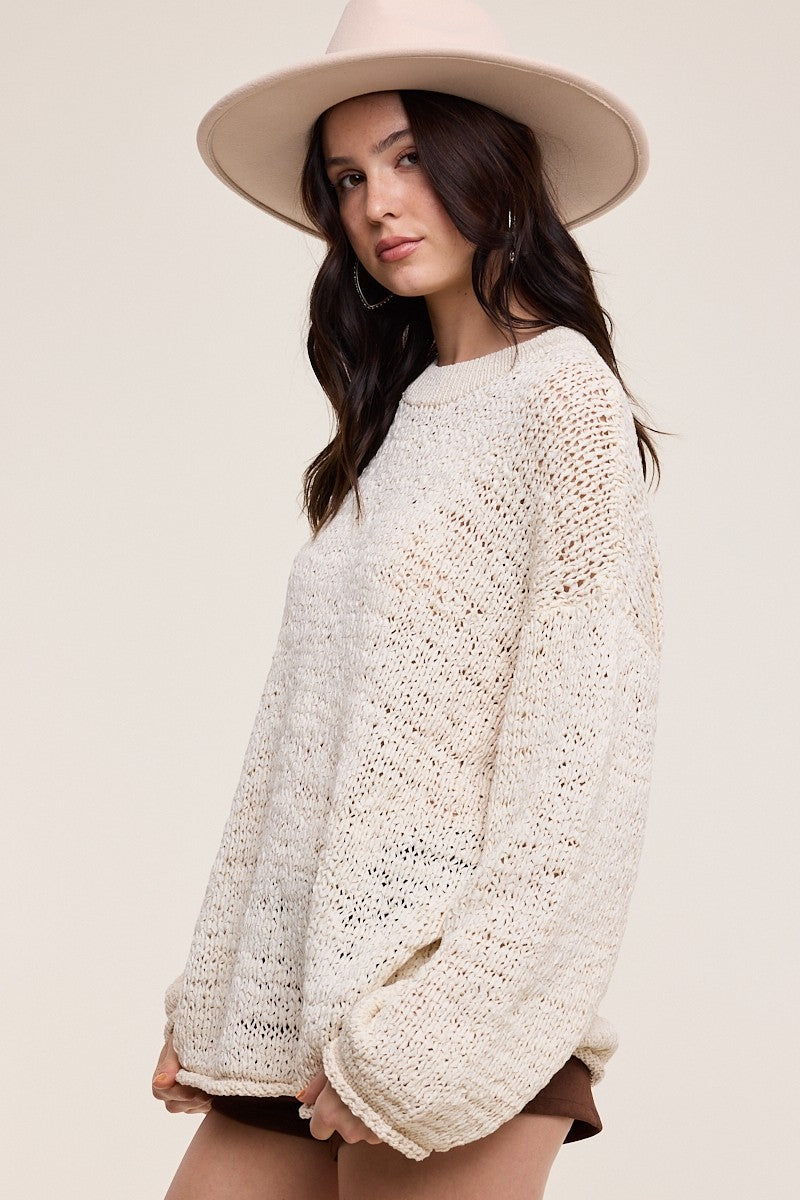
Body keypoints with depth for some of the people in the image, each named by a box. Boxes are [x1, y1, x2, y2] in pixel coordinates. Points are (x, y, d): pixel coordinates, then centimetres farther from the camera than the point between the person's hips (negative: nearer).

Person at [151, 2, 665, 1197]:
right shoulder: (393, 416, 15)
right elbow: (307, 725, 13)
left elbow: (583, 736, -13)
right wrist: (211, 1002, 10)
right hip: (309, 991, 7)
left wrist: (428, 1030, -16)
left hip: (457, 1002, -6)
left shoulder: (559, 388, -6)